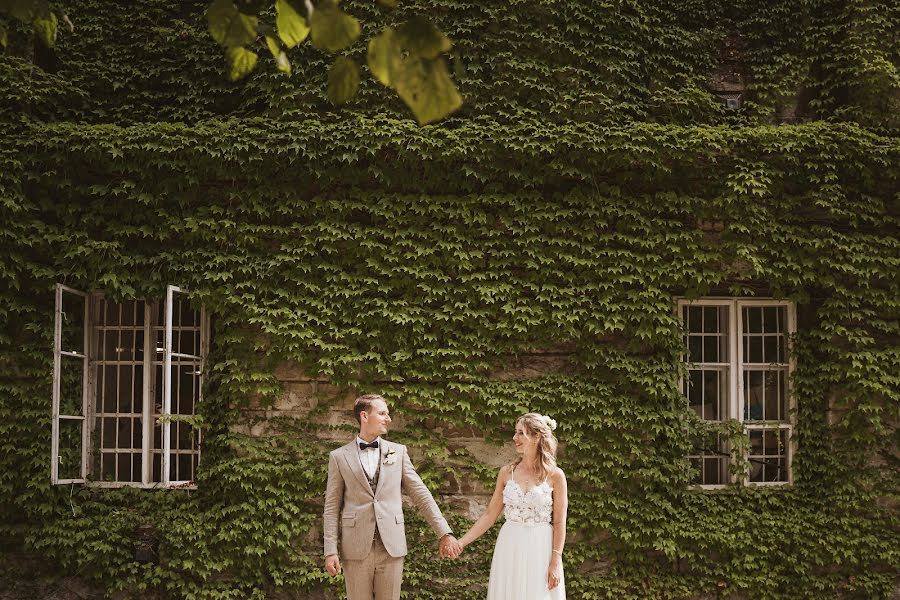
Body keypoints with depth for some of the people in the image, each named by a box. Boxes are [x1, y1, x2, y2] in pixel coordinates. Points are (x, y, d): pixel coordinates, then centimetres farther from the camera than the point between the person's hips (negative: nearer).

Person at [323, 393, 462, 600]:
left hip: (392, 546, 1)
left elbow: (420, 494, 7)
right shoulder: (339, 457, 4)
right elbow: (332, 507, 3)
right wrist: (330, 551, -4)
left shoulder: (398, 451, 8)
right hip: (356, 548, -1)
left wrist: (444, 532, 1)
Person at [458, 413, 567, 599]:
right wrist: (461, 542, 0)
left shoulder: (555, 475, -4)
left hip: (540, 549, -3)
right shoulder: (507, 473, 4)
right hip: (510, 548, 3)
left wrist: (556, 562, -10)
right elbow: (490, 515, 7)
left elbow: (559, 523, -4)